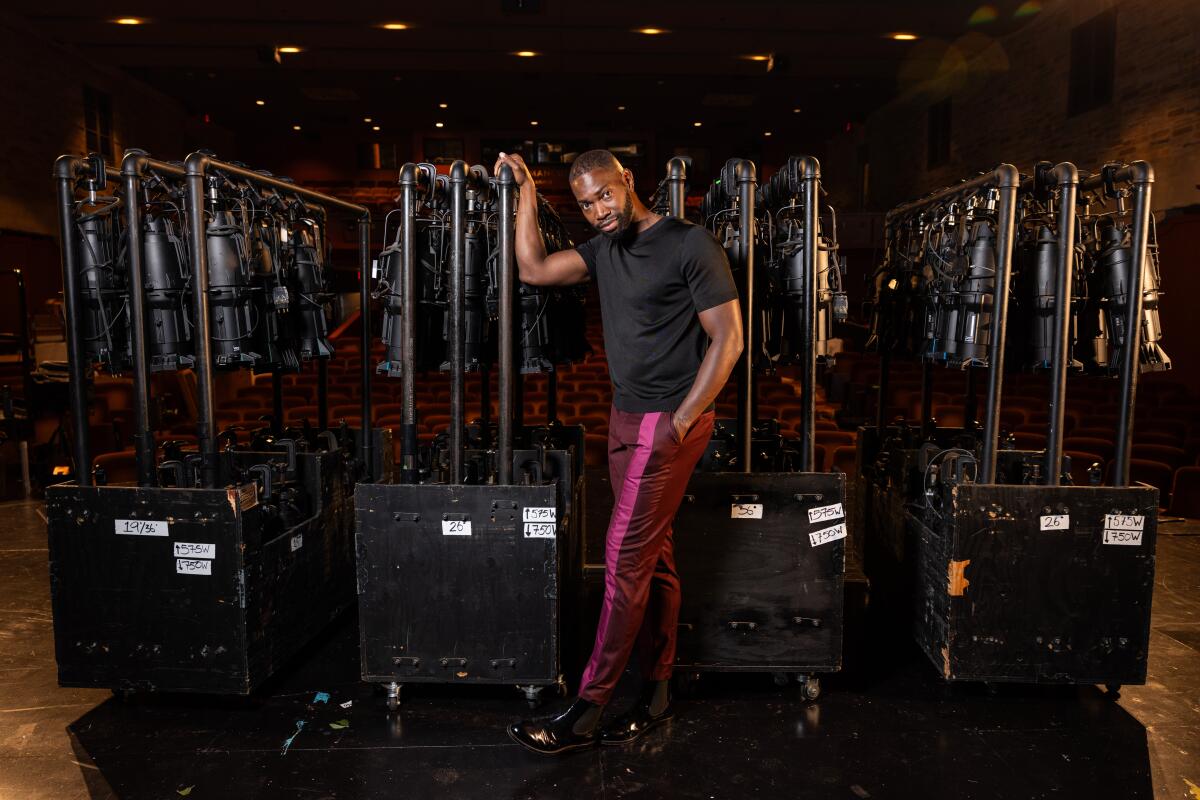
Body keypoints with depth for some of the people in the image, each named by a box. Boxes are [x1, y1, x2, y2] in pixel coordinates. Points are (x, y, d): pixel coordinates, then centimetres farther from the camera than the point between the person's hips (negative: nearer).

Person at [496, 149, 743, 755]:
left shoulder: (690, 244, -10)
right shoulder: (603, 249, 13)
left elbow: (727, 338, -12)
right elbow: (534, 269, 7)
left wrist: (680, 421, -16)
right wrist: (525, 194, 6)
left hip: (670, 421, -7)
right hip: (626, 416, 8)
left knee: (626, 556, -6)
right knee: (654, 555, 12)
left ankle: (586, 712, 3)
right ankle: (656, 692, 22)